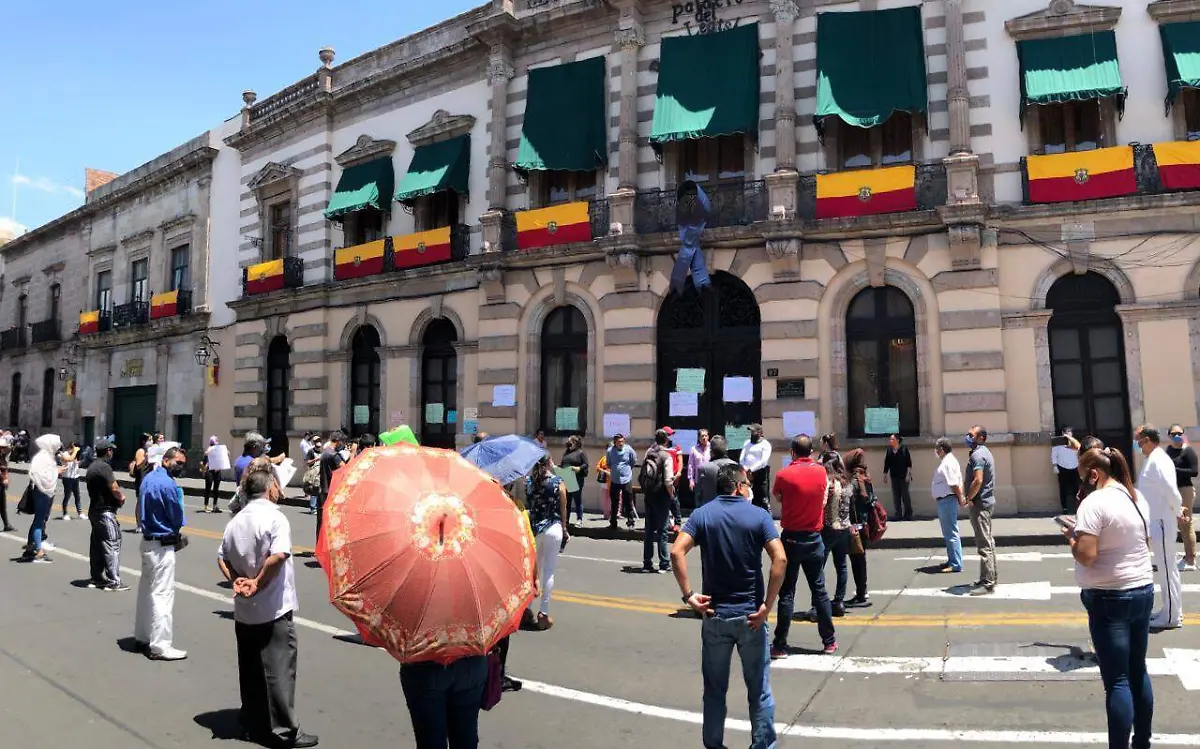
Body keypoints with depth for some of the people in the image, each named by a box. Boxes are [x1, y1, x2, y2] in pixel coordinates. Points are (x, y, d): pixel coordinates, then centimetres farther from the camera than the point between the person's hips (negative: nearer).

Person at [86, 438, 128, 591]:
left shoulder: (92, 466, 15)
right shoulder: (104, 466, -17)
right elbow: (114, 489, -23)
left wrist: (118, 495, 5)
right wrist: (121, 497, -1)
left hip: (94, 509, 10)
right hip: (105, 511, -10)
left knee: (97, 544, 14)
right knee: (112, 545, -7)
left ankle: (96, 578, 21)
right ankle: (113, 581, -7)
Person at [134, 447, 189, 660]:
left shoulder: (148, 478, 8)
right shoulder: (167, 485, -21)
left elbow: (146, 510, 13)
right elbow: (177, 519, -15)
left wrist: (174, 533, 5)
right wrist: (175, 534, 8)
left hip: (148, 541, 10)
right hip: (162, 546, -10)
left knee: (146, 590, 19)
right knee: (162, 594, -5)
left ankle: (142, 636, 31)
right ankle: (160, 645, 0)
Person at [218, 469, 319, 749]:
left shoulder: (236, 521, 10)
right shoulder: (274, 517, -14)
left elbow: (222, 558, 10)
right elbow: (278, 555, -26)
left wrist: (237, 581, -1)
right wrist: (258, 584, -15)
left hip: (244, 611, 8)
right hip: (274, 610, -7)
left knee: (250, 670, 16)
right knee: (279, 670, -1)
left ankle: (254, 724, 26)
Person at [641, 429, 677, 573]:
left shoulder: (647, 454, 6)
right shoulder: (666, 456, -11)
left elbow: (641, 478, 5)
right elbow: (668, 481, -18)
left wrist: (645, 492, 14)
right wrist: (671, 495, -4)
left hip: (648, 496, 5)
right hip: (661, 496, -5)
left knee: (649, 530, 11)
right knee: (662, 530, 1)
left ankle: (647, 564, 15)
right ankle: (664, 564, 4)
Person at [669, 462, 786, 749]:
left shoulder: (702, 515, 0)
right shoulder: (759, 515, -4)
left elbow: (676, 552, -15)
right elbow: (780, 559, -17)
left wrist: (688, 595, -10)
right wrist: (767, 606, -13)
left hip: (714, 614, 2)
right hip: (750, 615, -2)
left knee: (715, 690, 14)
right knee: (759, 690, 12)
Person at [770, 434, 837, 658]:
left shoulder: (784, 475, -13)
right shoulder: (821, 472, -3)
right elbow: (823, 498, 10)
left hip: (791, 539, -3)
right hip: (814, 539, 3)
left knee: (786, 593, 2)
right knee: (819, 590, 15)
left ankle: (780, 645, 4)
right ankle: (829, 641, 22)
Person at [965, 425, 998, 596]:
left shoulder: (977, 455, -17)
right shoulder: (985, 452, 16)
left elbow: (977, 481, -27)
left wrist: (968, 499, -15)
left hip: (980, 504, -11)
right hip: (987, 501, 11)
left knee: (984, 544, -7)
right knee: (988, 542, 16)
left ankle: (987, 583, -5)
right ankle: (990, 577, 24)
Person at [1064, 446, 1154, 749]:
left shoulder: (1095, 502, -19)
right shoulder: (1138, 498, 7)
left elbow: (1085, 556, -25)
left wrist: (1071, 536, -6)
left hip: (1109, 598, -8)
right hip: (1143, 590, 8)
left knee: (1117, 680, -2)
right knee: (1138, 671, 19)